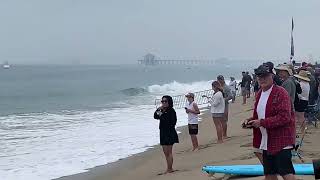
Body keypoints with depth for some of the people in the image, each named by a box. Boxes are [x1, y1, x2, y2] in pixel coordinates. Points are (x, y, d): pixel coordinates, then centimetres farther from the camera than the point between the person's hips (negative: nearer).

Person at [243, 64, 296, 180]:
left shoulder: (281, 93, -13)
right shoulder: (260, 94, 13)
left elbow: (284, 117, -22)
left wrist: (261, 122, -21)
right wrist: (250, 121, 5)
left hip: (281, 140, -8)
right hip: (267, 142, 8)